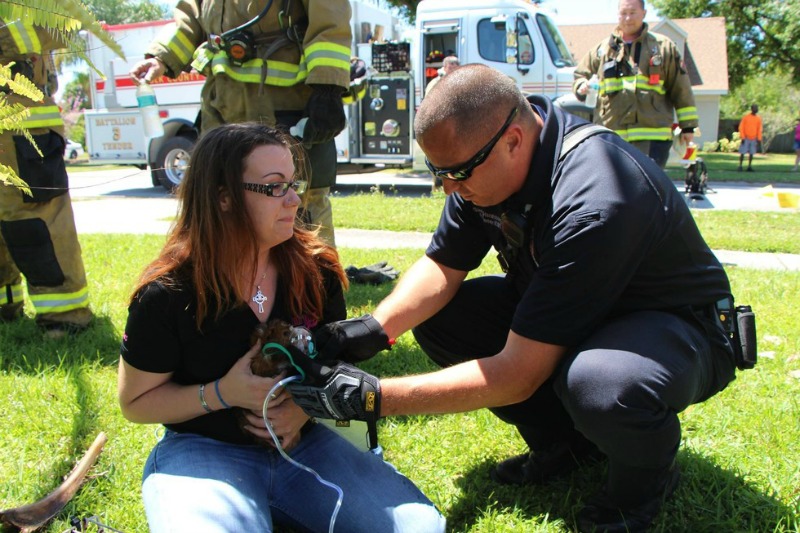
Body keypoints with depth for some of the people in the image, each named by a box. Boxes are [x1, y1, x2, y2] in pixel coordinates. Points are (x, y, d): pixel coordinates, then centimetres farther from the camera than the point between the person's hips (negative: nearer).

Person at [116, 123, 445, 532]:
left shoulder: (317, 270, -3)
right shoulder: (167, 293, -12)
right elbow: (136, 402, -3)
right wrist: (223, 394, -19)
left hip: (302, 443, 4)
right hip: (204, 450, -3)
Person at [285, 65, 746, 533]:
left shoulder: (593, 204, -37)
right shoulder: (482, 156, -12)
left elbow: (518, 375, -33)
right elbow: (442, 267, -2)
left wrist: (375, 398, -31)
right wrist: (374, 329, -20)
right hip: (567, 309, 7)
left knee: (600, 385, -41)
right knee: (434, 314, -7)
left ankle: (647, 477, -2)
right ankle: (567, 442, 7)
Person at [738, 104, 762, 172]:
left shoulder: (758, 119, 7)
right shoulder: (745, 117, -3)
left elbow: (759, 130, 10)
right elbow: (741, 128, -4)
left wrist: (759, 139, 4)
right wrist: (742, 138, -10)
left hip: (753, 139, 3)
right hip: (746, 139, -3)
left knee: (751, 153, 1)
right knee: (742, 153, -6)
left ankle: (749, 166, 6)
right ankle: (740, 166, -1)